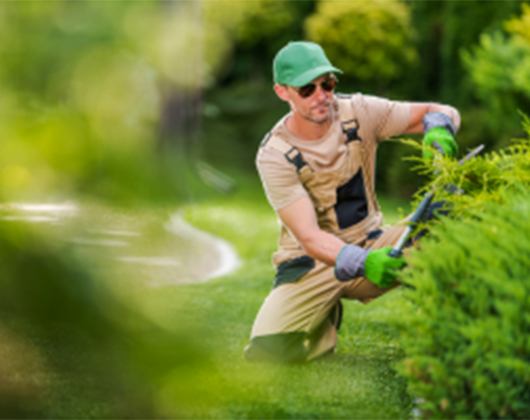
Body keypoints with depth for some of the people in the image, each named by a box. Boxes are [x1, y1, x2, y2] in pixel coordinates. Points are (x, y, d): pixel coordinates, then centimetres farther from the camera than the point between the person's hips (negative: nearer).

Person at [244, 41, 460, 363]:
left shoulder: (359, 112, -9)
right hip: (311, 265, -2)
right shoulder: (274, 155, -18)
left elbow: (444, 113, -8)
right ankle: (326, 320, 10)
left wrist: (438, 129, -34)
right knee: (266, 351, -23)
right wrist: (362, 263, -46)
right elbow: (309, 237, -27)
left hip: (371, 244, 2)